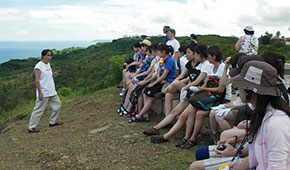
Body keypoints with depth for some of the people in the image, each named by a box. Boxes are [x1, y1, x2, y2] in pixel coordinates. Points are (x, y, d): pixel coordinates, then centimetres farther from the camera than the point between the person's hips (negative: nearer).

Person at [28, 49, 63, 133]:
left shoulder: (48, 64, 11)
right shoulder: (38, 66, -16)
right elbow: (37, 80, -18)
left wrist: (54, 75, 2)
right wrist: (40, 93, -21)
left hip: (52, 92, 9)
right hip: (43, 93, -9)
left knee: (58, 105, 16)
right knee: (39, 110, -3)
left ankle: (52, 122, 29)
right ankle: (31, 127, 8)